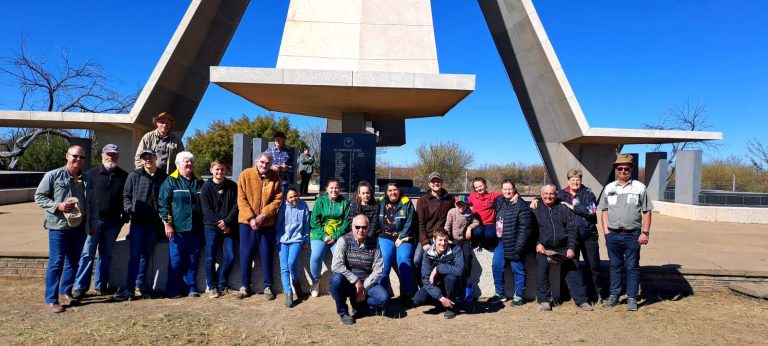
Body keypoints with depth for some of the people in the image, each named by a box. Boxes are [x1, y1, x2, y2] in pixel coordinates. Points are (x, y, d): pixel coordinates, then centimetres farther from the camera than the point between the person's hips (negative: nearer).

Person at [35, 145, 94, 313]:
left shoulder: (87, 179, 11)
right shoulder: (53, 176, -4)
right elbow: (39, 197, -2)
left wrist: (92, 223, 16)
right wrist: (57, 206, -17)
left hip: (80, 226, 5)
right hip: (59, 226, -5)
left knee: (73, 262, 13)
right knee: (56, 263, -4)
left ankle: (67, 293, 27)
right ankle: (51, 300, 3)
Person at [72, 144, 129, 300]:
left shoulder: (123, 176, 8)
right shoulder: (92, 174, 1)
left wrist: (125, 216, 3)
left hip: (113, 222, 3)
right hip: (94, 220, -2)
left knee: (106, 255, 11)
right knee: (87, 254, -2)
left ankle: (100, 285, 21)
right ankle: (80, 287, 4)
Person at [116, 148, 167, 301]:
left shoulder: (163, 177, 6)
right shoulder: (134, 176, 4)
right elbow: (126, 195, 7)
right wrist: (130, 209, -8)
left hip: (154, 223, 2)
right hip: (138, 222, -2)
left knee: (146, 255, 12)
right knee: (135, 255, -4)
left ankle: (140, 284, 24)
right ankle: (129, 289, 0)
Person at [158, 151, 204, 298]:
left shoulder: (198, 182, 16)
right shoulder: (171, 181, 1)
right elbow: (163, 203, -4)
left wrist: (203, 224, 17)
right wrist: (167, 223, -11)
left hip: (195, 229, 5)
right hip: (178, 228, -4)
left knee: (192, 260, 8)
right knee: (176, 260, -1)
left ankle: (190, 288, 16)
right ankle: (172, 290, 10)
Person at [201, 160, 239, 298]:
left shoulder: (232, 186, 5)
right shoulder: (206, 186, 0)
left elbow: (236, 206, 0)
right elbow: (206, 209, -6)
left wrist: (226, 222, -12)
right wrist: (219, 224, -12)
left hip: (228, 227, 2)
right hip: (211, 227, -2)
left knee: (229, 257, 0)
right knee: (210, 258, 1)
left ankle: (221, 284, 17)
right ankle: (212, 287, 14)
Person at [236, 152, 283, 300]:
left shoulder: (275, 177, -2)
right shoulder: (245, 175, -4)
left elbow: (278, 199, -5)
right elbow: (241, 199, -6)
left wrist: (264, 214, -17)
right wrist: (251, 218, -16)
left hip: (267, 223, 0)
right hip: (247, 222, 0)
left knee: (267, 255, 7)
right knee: (246, 254, 7)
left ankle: (268, 286, 19)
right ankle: (244, 285, 22)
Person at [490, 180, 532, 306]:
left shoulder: (521, 206, -15)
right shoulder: (499, 202, 7)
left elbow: (525, 229, -18)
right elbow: (496, 220, 22)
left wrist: (519, 247, -21)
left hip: (514, 243, -7)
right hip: (500, 242, 7)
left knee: (517, 270, 4)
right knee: (496, 266, 8)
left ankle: (518, 296, 18)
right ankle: (499, 293, 22)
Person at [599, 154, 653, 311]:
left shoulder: (639, 187, 1)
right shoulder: (609, 188, 8)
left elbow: (646, 212, 1)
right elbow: (604, 211, 11)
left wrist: (645, 232, -5)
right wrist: (606, 231, 2)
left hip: (632, 235, -2)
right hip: (612, 234, 2)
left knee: (632, 267, 4)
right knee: (615, 266, 12)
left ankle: (632, 298, 13)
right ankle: (614, 295, 21)